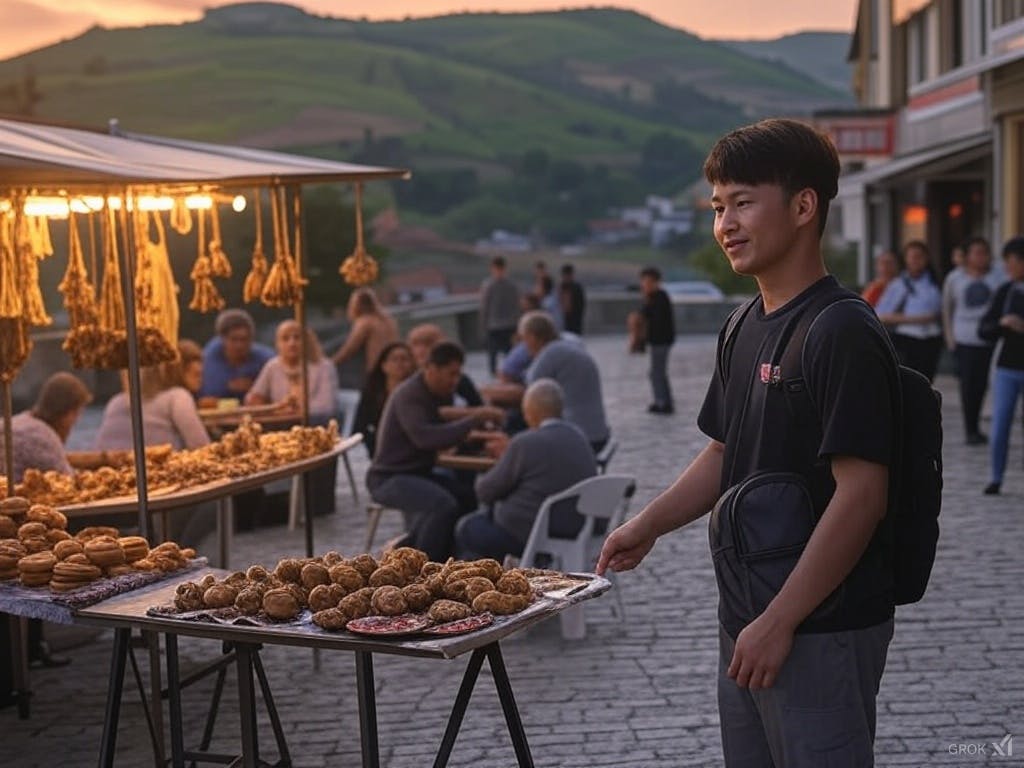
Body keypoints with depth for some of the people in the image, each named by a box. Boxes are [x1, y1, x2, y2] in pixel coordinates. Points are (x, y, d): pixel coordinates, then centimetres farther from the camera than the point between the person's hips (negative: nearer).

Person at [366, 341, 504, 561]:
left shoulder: (438, 393, 8)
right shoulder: (409, 395, -21)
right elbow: (424, 437, -36)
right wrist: (472, 419, -35)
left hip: (418, 473, 9)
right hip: (389, 478, -9)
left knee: (467, 498, -7)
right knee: (444, 504, -29)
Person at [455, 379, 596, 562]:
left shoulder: (525, 443, -19)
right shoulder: (579, 437, 3)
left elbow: (485, 493, -9)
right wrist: (508, 455, 21)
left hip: (527, 535, -8)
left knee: (466, 528, 16)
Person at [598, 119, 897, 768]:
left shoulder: (843, 332, -17)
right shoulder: (745, 329, 11)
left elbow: (861, 492, -21)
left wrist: (778, 622, -21)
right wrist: (648, 526, 6)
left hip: (822, 627, -9)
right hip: (748, 617, 9)